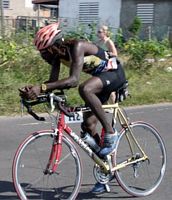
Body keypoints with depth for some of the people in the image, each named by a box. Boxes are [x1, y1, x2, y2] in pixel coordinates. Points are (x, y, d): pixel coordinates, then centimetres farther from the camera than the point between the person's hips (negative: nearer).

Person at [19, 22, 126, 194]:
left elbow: (74, 80, -43)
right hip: (99, 77, 9)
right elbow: (53, 81, -9)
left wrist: (42, 88, -50)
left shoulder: (76, 46, -31)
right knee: (88, 125, 4)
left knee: (85, 89, -38)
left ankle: (110, 133, -22)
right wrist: (34, 89, -28)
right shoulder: (58, 54, -7)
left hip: (114, 73, -9)